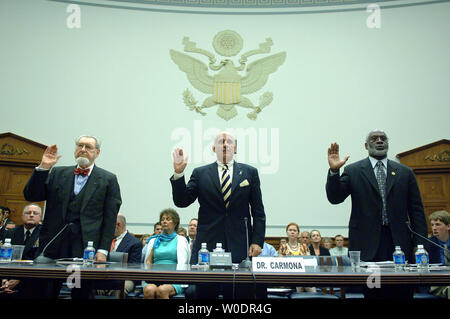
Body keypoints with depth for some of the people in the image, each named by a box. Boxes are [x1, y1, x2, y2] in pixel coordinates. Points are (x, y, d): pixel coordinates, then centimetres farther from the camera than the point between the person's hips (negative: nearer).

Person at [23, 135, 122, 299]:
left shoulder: (108, 179, 6)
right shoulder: (57, 173, 15)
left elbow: (110, 219, 1)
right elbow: (31, 196, 7)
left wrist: (103, 250, -7)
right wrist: (43, 168, -4)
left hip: (87, 248, -2)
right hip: (54, 246, 2)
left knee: (83, 293, 1)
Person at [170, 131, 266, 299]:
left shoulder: (249, 172, 10)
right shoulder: (200, 173, 10)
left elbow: (258, 212, 8)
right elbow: (181, 201, 2)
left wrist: (257, 241, -1)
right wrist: (178, 173, -11)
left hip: (239, 246, 0)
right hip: (207, 245, 0)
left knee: (241, 294, 0)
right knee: (205, 292, 3)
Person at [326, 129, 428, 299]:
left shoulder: (405, 172, 13)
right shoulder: (353, 171, 7)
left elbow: (417, 211, 10)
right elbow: (335, 197, -3)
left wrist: (420, 245, 1)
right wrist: (333, 171, -19)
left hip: (400, 243, 2)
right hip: (367, 244, -2)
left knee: (402, 293, 0)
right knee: (370, 293, 2)